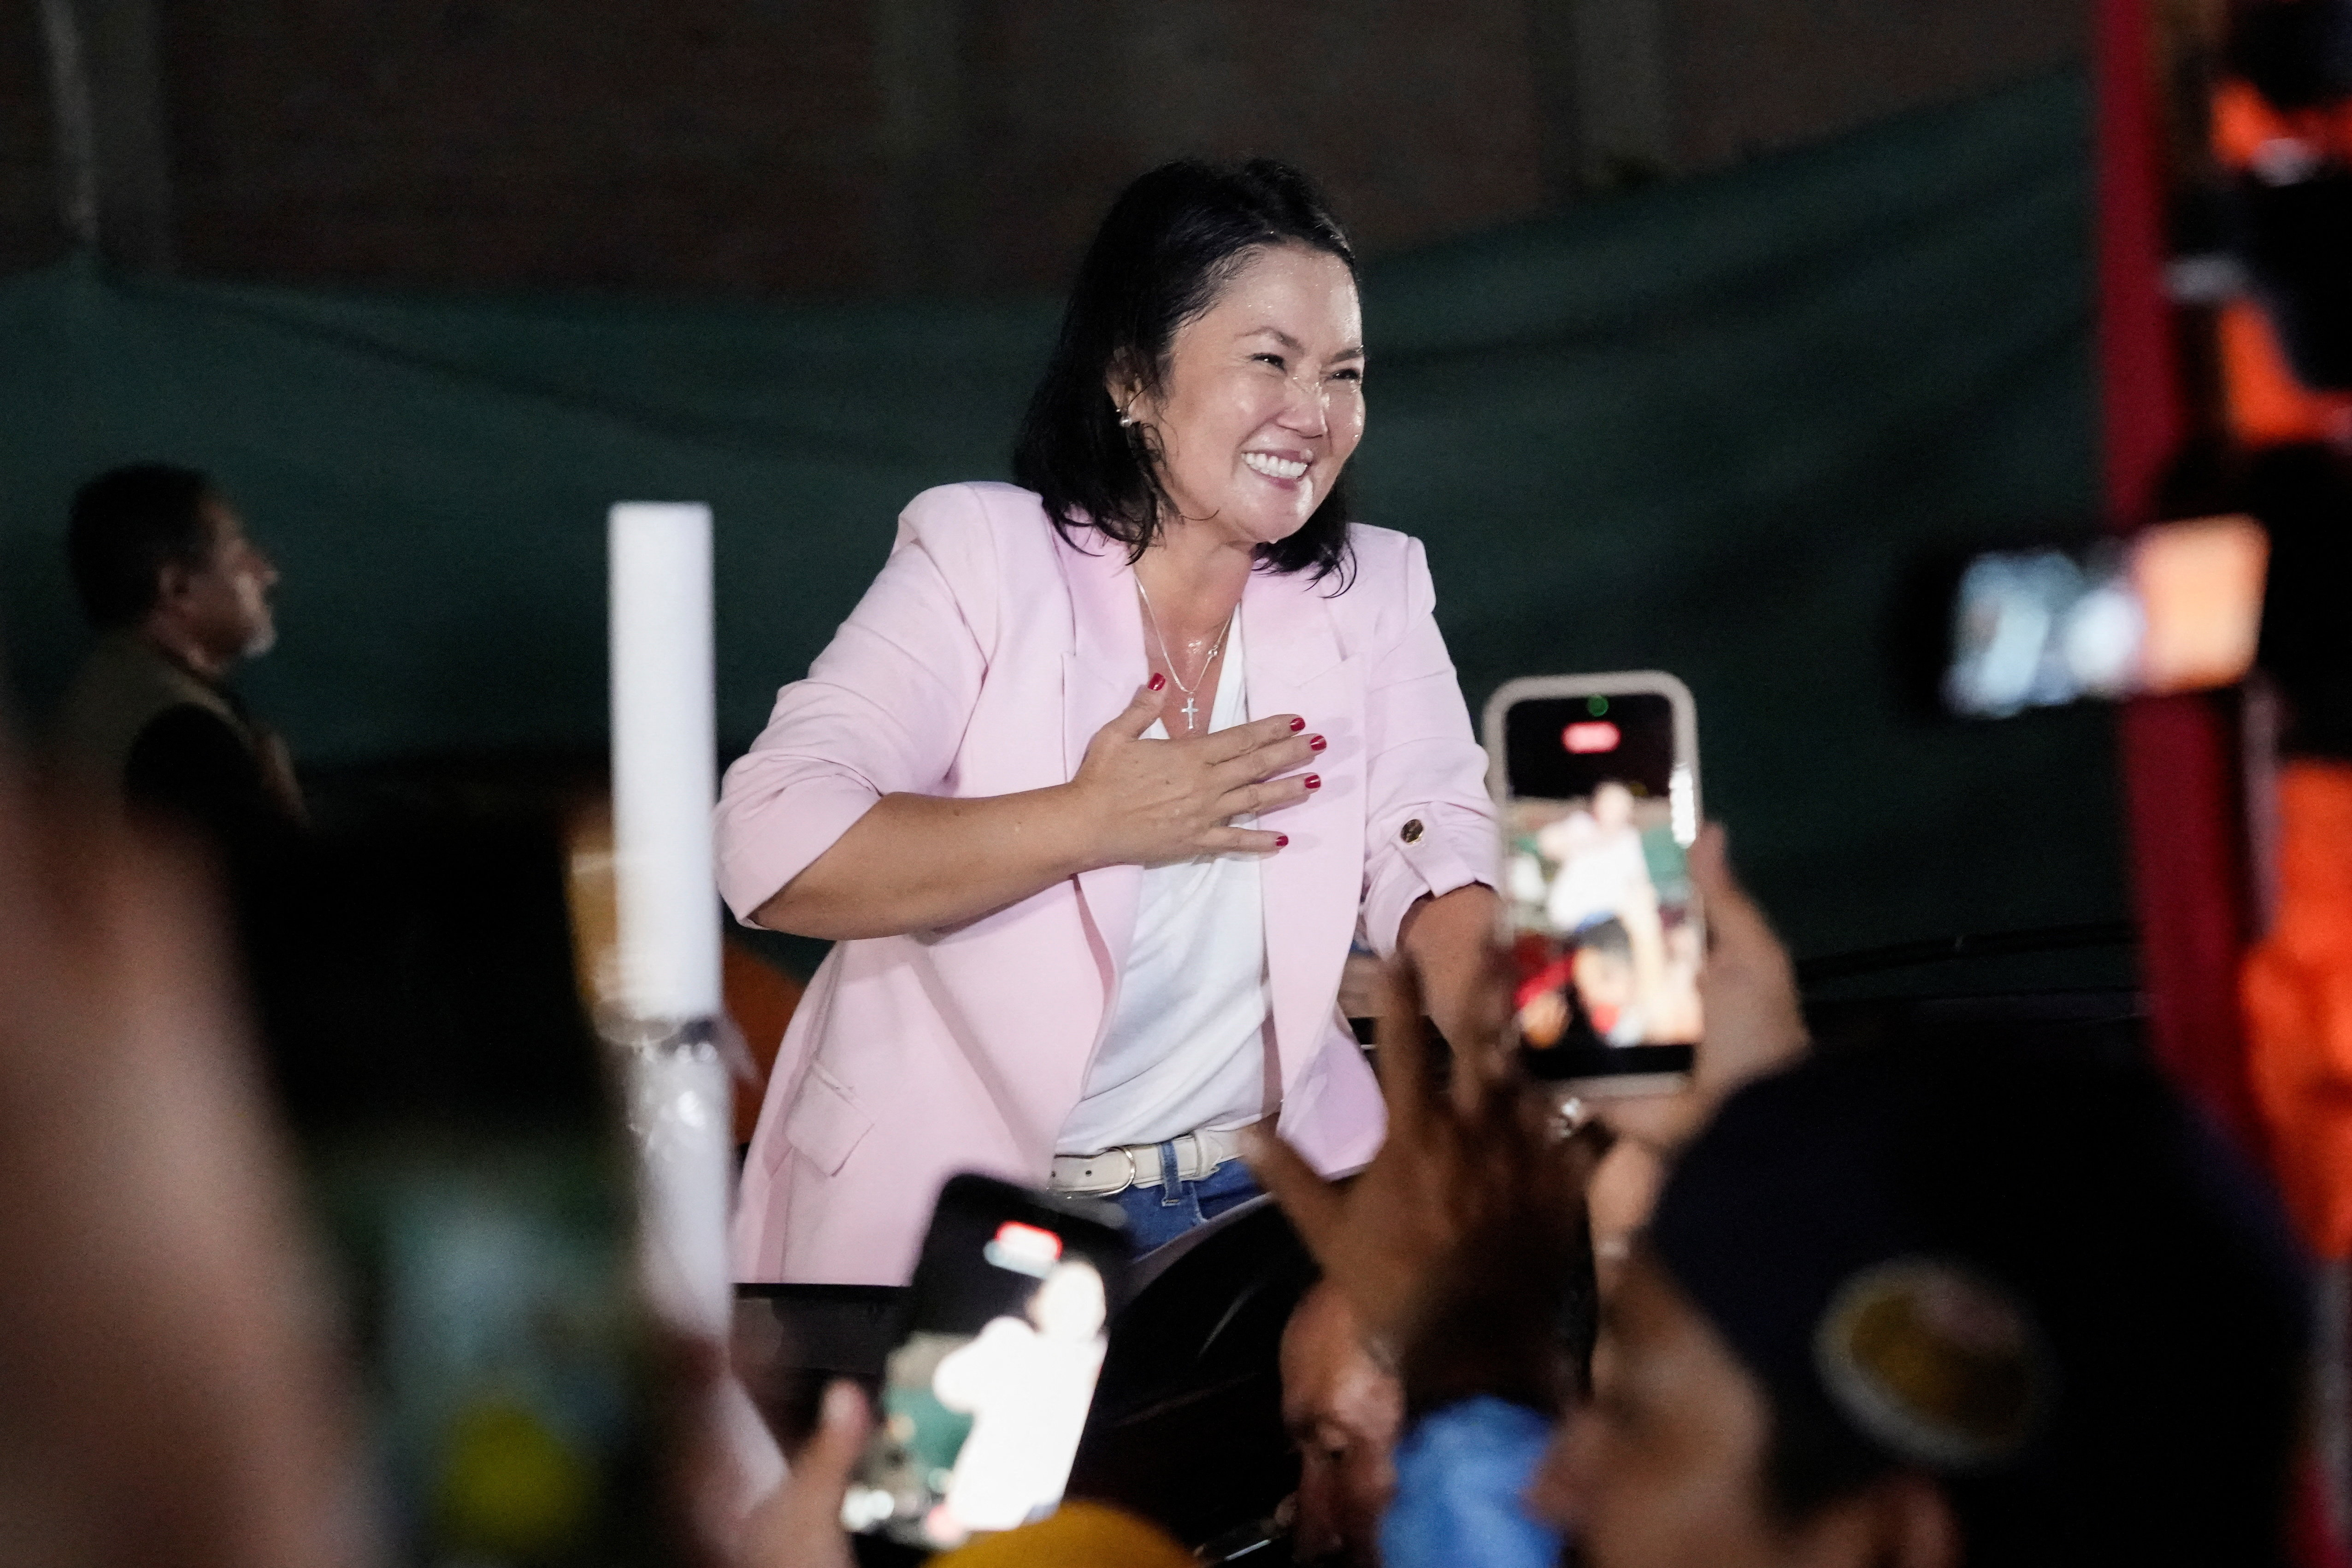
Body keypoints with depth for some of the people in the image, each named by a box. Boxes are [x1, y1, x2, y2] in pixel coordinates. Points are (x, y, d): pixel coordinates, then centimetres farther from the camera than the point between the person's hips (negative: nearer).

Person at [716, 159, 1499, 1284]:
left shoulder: (1371, 592, 7)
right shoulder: (985, 556, -6)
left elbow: (1434, 865, -4)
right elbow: (774, 853, -19)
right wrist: (1094, 824, -17)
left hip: (1262, 1194, 3)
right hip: (944, 1221, -3)